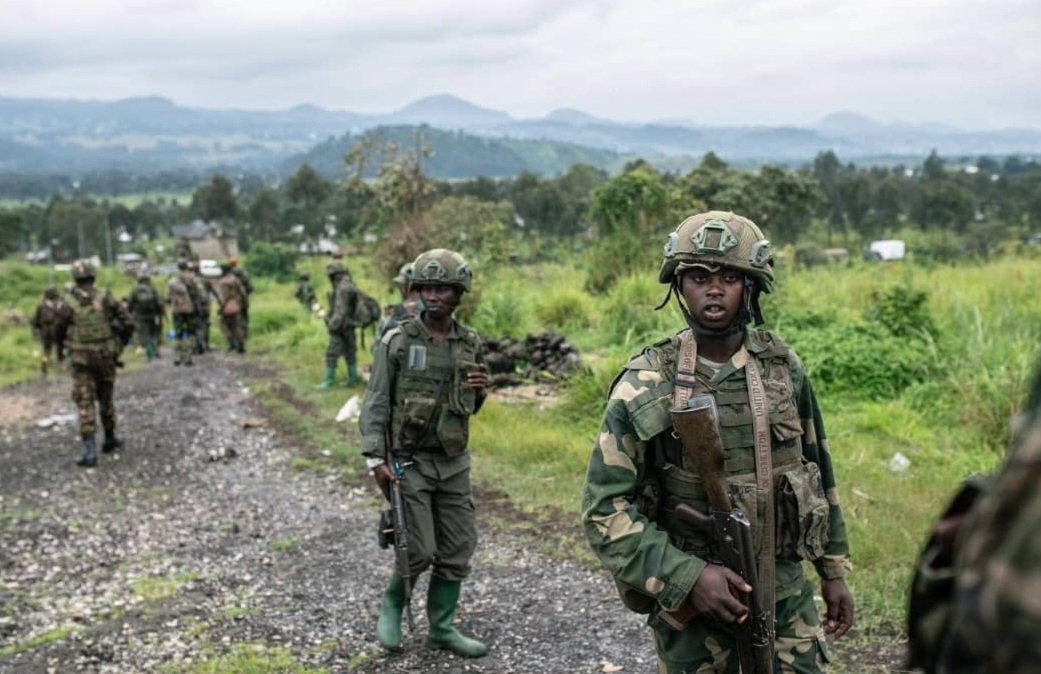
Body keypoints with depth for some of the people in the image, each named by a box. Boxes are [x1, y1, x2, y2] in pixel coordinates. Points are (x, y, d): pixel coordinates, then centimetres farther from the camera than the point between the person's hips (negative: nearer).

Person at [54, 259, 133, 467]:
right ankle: (110, 439, 34)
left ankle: (90, 451, -12)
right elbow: (128, 323, -6)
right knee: (105, 398, 21)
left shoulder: (69, 303, -8)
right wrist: (120, 343, 12)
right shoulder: (106, 297, -6)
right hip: (105, 357, 2)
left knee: (85, 404, -2)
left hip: (81, 360, -2)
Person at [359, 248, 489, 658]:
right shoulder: (397, 341, -8)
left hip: (454, 463, 5)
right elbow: (375, 403, -9)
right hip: (408, 462, -5)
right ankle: (392, 605, 24)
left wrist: (480, 390, -6)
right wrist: (375, 459, -16)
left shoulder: (470, 344, 5)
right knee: (419, 551, -5)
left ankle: (442, 628, 23)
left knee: (457, 551, 8)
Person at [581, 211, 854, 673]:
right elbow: (603, 510, -15)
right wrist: (688, 576, -23)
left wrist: (833, 570, 12)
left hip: (785, 593, 3)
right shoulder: (645, 386, -14)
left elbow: (816, 468, 10)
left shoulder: (783, 367, -1)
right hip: (689, 599, -3)